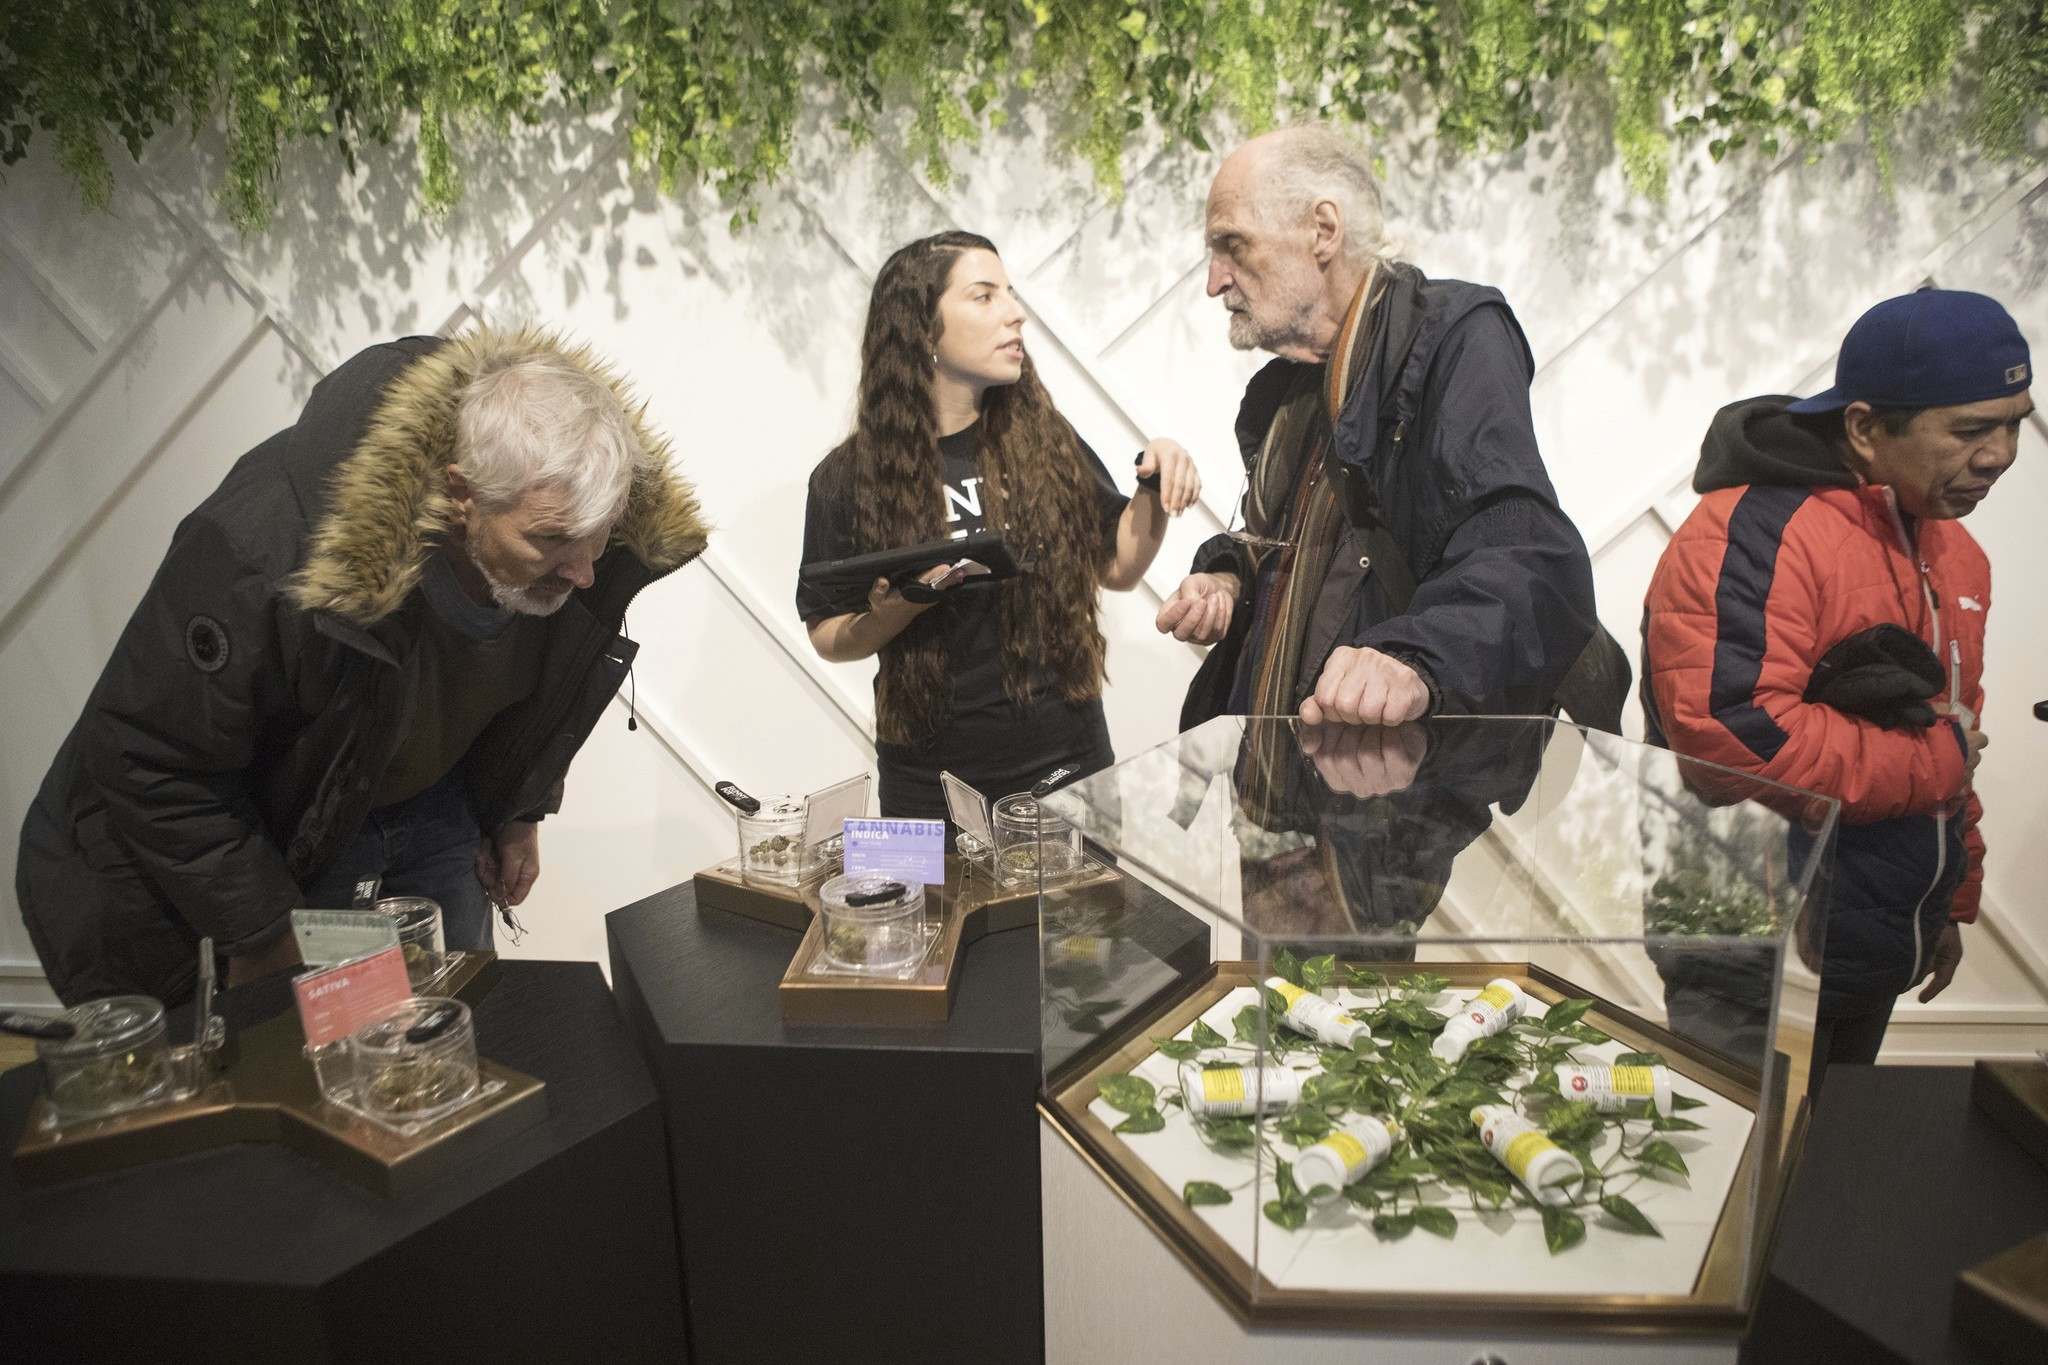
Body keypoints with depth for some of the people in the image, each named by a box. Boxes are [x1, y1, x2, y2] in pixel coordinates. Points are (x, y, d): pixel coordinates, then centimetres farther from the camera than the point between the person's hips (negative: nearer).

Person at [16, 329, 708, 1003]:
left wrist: (518, 812, 6)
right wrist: (264, 937, -20)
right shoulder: (270, 551, -41)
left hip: (439, 801, 4)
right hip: (268, 823, -4)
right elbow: (151, 758, -26)